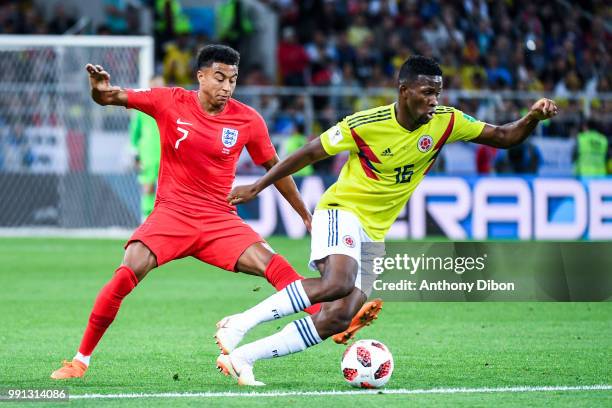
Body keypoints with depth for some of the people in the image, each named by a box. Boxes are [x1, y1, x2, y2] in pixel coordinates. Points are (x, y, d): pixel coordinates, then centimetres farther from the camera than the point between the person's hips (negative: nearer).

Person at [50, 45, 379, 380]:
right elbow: (110, 98, -6)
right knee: (127, 273, -22)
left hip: (220, 220, 2)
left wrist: (305, 215, 19)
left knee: (273, 265, -21)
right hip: (171, 213, -2)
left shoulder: (248, 120, 1)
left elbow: (273, 167, 14)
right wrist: (99, 88, -31)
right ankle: (80, 360, -11)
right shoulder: (170, 102, -3)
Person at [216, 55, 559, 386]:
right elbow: (310, 153, -4)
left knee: (339, 318, -7)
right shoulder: (366, 124, -16)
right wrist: (257, 187, 1)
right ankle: (240, 324, -28)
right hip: (341, 212, -6)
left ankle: (243, 357, -4)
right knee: (338, 283, -34)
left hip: (373, 235, 6)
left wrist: (533, 117, -22)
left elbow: (504, 138, -1)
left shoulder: (446, 122, -4)